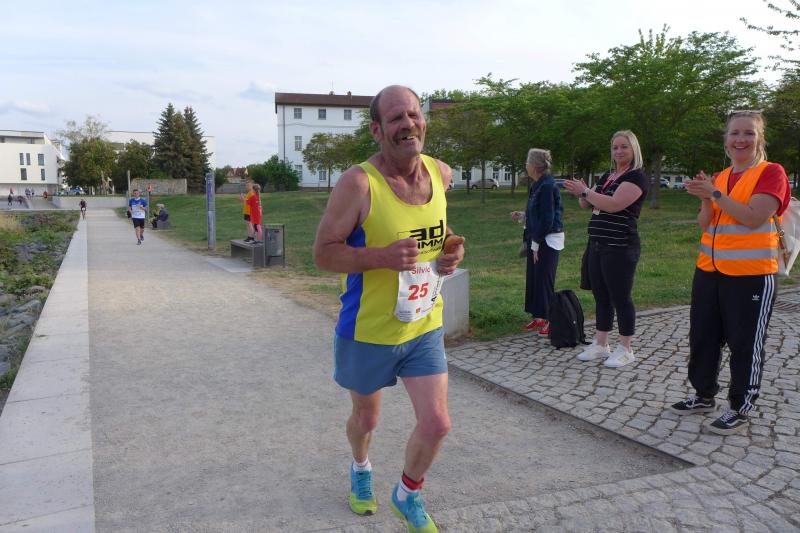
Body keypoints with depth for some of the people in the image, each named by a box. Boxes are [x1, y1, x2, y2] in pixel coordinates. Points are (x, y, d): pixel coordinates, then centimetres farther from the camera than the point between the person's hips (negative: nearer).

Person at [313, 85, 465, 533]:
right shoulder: (359, 182, -20)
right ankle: (361, 470, 55)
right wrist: (384, 256, -32)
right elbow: (324, 252, -17)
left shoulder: (442, 174, -3)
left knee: (436, 425, 0)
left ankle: (408, 495, 33)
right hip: (369, 331, -3)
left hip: (425, 327, 4)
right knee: (366, 419, 19)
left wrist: (453, 250, -4)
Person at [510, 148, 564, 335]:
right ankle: (538, 316, 23)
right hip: (536, 238, 9)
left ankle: (550, 320, 8)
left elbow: (547, 218, -19)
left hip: (548, 240, -9)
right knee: (533, 278, 13)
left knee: (545, 279, -3)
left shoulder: (547, 186, -18)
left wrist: (536, 243, -17)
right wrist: (522, 215, 10)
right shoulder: (536, 185, 11)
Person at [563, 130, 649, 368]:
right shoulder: (606, 177, 16)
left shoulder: (636, 177, -10)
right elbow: (587, 205, 16)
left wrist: (584, 191, -16)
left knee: (620, 297, -2)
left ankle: (626, 349, 9)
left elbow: (613, 204, -23)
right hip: (598, 247, 8)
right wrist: (581, 194, -6)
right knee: (601, 296, 12)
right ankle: (600, 344, 22)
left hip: (620, 249, -8)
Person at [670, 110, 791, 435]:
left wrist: (715, 194, -20)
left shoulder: (771, 173, -7)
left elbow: (753, 218, -19)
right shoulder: (720, 178, 11)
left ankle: (740, 409, 18)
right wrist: (706, 200, -11)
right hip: (710, 271, 7)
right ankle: (704, 396, 29)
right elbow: (705, 225, 7)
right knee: (703, 336, 13)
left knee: (745, 343, 4)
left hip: (751, 276, -6)